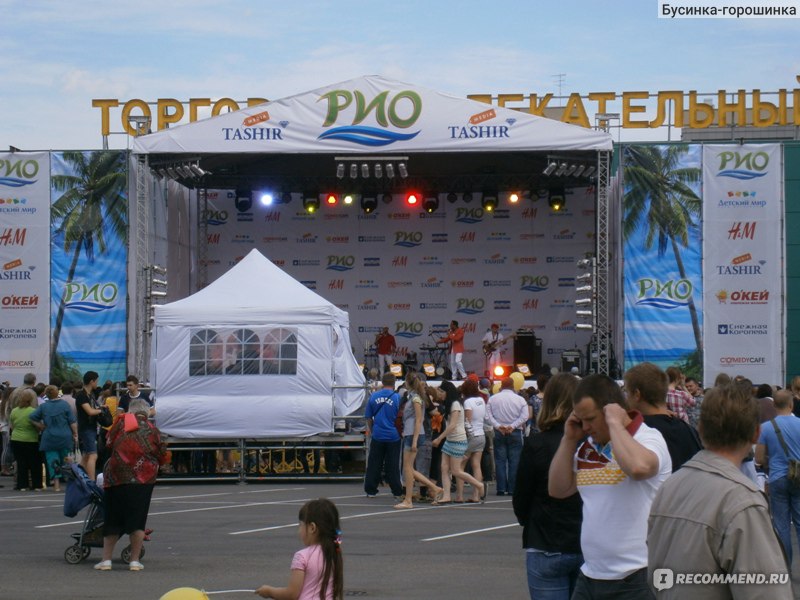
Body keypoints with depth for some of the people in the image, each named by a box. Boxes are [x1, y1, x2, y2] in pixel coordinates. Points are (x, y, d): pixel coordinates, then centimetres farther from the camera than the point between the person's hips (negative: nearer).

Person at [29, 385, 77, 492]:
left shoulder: (43, 407, -1)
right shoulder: (64, 405, -4)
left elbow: (32, 418, -1)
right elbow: (73, 422, -5)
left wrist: (41, 427, 8)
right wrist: (75, 434, 2)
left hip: (49, 438, 0)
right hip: (65, 438, 0)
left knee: (52, 460, 2)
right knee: (64, 460, 12)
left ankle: (56, 483, -4)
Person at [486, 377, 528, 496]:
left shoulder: (493, 399, 2)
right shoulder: (520, 399, -1)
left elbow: (488, 416, -4)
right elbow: (524, 416, -9)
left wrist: (498, 426, -8)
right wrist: (512, 426, -11)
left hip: (499, 433, 1)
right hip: (515, 433, -1)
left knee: (500, 461, 4)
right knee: (514, 461, 2)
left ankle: (501, 489, -1)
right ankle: (512, 489, -1)